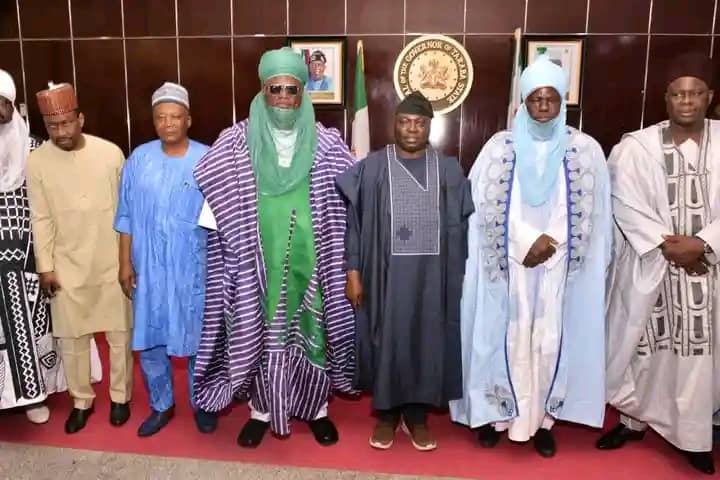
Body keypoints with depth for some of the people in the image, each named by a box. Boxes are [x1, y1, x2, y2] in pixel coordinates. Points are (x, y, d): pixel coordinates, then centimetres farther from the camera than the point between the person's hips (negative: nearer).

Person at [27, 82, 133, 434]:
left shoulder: (110, 153, -8)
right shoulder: (37, 162, -5)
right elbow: (41, 219, 0)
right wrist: (45, 266, -1)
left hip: (112, 263, -1)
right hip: (67, 266, 1)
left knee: (119, 334, 10)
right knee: (71, 337, 11)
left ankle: (120, 396, 30)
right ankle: (81, 400, 32)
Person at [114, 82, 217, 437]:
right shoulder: (139, 159, 0)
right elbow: (126, 216, 5)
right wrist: (125, 263, 3)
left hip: (194, 269, -2)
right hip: (149, 268, 3)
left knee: (199, 339, 10)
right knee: (149, 340, 11)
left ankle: (201, 404, 31)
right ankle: (161, 406, 32)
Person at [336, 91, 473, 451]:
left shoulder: (449, 170, 4)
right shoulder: (372, 168, -1)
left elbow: (460, 226, 6)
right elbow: (354, 221, -1)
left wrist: (460, 274, 3)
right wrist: (353, 272, -5)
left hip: (433, 274, 2)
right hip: (386, 272, -1)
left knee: (426, 340, 9)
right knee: (387, 339, 7)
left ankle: (417, 416, 26)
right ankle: (387, 414, 25)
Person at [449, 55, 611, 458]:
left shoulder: (586, 150, 2)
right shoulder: (499, 148, 0)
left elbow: (589, 213, 1)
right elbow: (486, 207, -5)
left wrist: (551, 242, -10)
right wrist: (528, 241, -13)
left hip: (562, 267, 1)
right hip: (508, 264, -1)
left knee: (551, 337, 5)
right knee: (509, 335, 3)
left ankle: (544, 418, 20)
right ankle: (496, 411, 18)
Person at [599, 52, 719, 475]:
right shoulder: (636, 147, -4)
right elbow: (627, 206, -9)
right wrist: (667, 246, -16)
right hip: (649, 266, -1)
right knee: (642, 344, 9)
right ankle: (634, 419, 28)